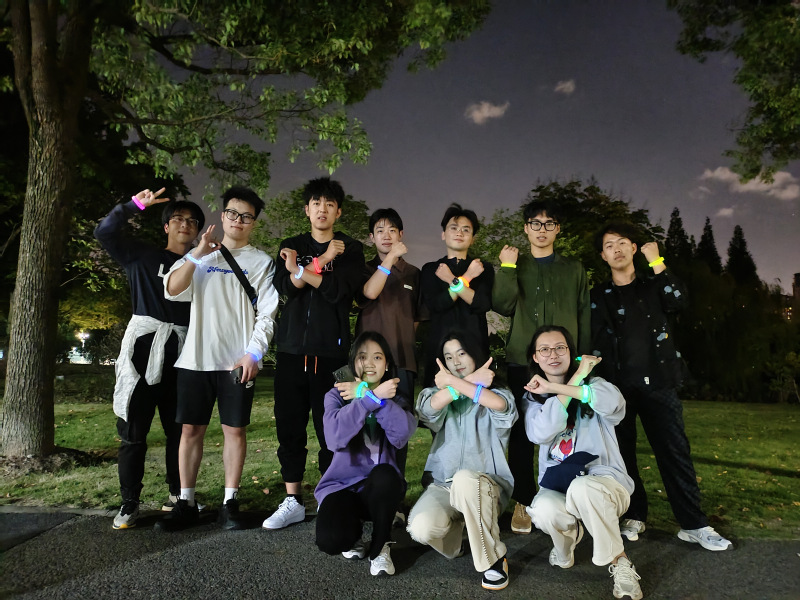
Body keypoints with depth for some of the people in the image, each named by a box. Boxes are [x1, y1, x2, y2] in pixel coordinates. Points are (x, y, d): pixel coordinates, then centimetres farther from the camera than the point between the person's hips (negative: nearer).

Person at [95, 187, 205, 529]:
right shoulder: (143, 256, 11)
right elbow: (105, 232, 2)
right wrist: (135, 205, -3)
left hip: (183, 353, 2)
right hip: (144, 346, -2)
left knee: (179, 429, 7)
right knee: (133, 430, 0)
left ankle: (177, 495, 19)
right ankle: (129, 504, 9)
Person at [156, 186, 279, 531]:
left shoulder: (261, 262, 7)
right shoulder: (199, 256, 15)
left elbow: (267, 314, 0)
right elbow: (172, 291, 1)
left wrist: (254, 353, -11)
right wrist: (197, 254, -7)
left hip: (238, 361, -2)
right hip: (196, 358, 2)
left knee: (235, 429, 1)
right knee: (191, 429, 5)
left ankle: (230, 503, 12)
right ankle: (186, 503, 16)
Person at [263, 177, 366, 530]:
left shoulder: (350, 249, 8)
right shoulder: (292, 246, 15)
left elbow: (340, 292, -9)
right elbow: (284, 286, -3)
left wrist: (301, 270, -11)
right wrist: (321, 262, -15)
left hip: (331, 351, -2)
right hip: (292, 349, 3)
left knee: (331, 429, -1)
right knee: (290, 426, 5)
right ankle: (293, 502, 17)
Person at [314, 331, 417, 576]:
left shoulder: (396, 399, 3)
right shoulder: (336, 395, -1)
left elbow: (401, 435, -22)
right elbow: (335, 437, -23)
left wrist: (364, 395, -23)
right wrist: (374, 397, -28)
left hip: (381, 486, 1)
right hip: (342, 484, -1)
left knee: (384, 474, -35)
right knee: (330, 539, -30)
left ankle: (380, 547, -6)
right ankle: (354, 531, 10)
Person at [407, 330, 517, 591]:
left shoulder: (495, 393, 5)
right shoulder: (439, 393, 12)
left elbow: (500, 405, -22)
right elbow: (430, 406, -15)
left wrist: (454, 382, -14)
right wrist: (472, 381, -15)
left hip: (486, 487, -2)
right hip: (443, 486, 2)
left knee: (465, 478, -36)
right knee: (421, 528, -27)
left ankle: (493, 558, -13)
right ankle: (455, 527, 11)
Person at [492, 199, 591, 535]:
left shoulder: (574, 270, 15)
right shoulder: (514, 266, 13)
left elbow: (584, 318, 12)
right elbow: (502, 306, -3)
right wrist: (507, 267, -10)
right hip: (522, 360, 0)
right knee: (522, 432, 1)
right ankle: (523, 503, 13)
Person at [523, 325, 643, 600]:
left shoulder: (592, 384, 3)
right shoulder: (533, 397, 8)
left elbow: (615, 404, -24)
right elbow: (540, 433, -16)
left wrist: (554, 387, -22)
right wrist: (576, 378, -15)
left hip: (603, 478, -2)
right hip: (556, 486, 2)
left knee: (582, 488, -36)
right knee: (544, 511, -32)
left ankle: (620, 562, -13)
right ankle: (569, 535, 4)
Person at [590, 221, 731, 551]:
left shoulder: (653, 286, 12)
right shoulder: (598, 296, 10)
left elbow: (678, 301, -9)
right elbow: (594, 343, 4)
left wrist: (657, 263, -10)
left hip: (658, 382, 0)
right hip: (617, 386, 1)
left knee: (675, 450, -1)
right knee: (622, 453, 5)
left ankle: (693, 524, 7)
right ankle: (634, 516, 19)